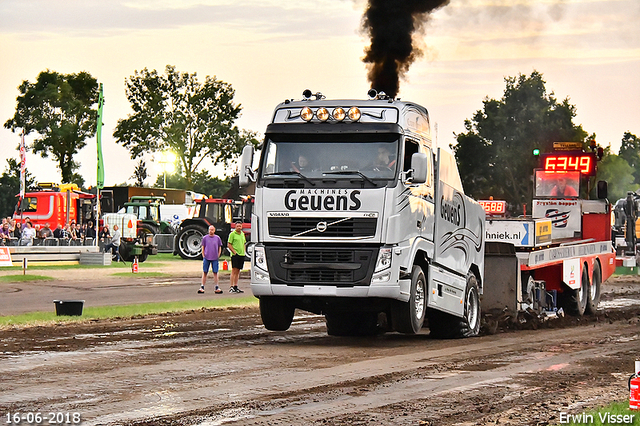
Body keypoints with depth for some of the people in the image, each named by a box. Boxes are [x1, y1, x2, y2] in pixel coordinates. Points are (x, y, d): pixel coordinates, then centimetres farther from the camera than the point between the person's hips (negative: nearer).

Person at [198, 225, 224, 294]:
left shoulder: (217, 238, 6)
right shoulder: (205, 238, 4)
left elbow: (220, 248, 12)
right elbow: (203, 248, 8)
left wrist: (218, 256, 4)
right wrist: (203, 256, 1)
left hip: (215, 258, 0)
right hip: (206, 258, 0)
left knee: (215, 273, 3)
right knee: (204, 272, 1)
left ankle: (217, 288, 6)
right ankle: (202, 287, 4)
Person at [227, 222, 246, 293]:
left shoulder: (242, 234, 15)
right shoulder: (232, 234, -5)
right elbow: (229, 244, -8)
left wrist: (243, 252, 13)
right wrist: (234, 252, -14)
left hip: (241, 255, 7)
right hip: (235, 255, -7)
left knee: (238, 271, 10)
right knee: (234, 270, -12)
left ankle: (235, 287, 14)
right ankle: (231, 286, -13)